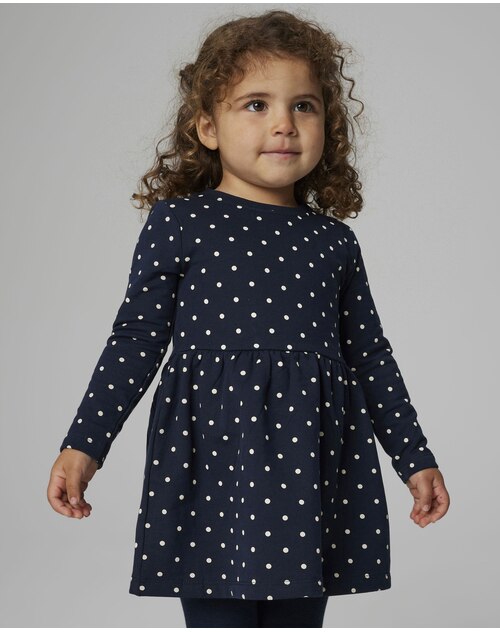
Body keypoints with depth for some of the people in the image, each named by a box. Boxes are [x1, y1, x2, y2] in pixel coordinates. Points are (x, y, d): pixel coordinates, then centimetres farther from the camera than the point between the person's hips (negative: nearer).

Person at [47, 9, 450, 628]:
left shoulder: (333, 241, 8)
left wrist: (415, 459, 14)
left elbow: (370, 355, 13)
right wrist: (83, 444, -4)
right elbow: (136, 341, 1)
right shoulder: (177, 223, 0)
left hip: (312, 464, 3)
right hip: (211, 462, -3)